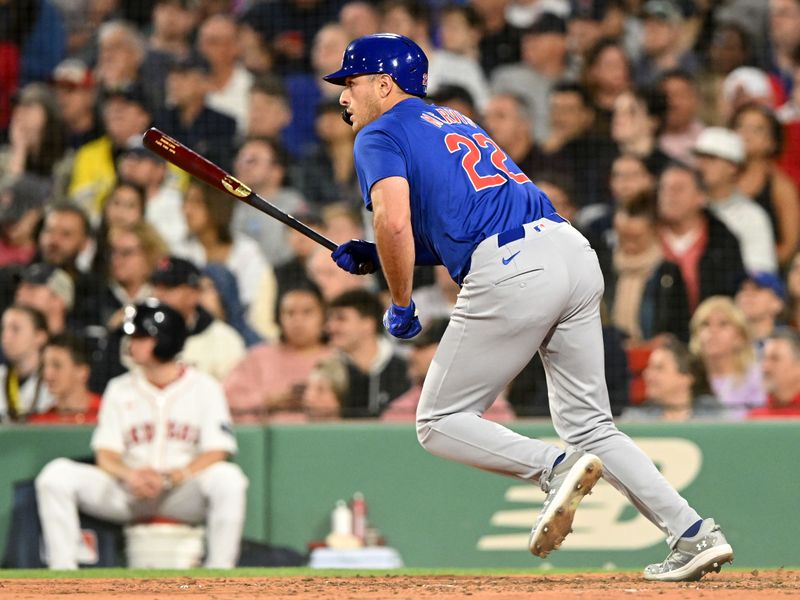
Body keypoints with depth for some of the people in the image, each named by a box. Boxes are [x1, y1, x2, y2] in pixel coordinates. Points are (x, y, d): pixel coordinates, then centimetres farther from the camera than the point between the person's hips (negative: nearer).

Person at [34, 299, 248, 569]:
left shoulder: (203, 386, 2)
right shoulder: (120, 389, 11)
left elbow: (215, 453, -7)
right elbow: (106, 455, 4)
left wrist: (169, 478, -24)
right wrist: (130, 475, -20)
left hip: (184, 490, -3)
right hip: (127, 492, 3)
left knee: (228, 478, -35)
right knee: (57, 474, -19)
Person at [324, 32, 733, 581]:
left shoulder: (381, 136, 6)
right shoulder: (454, 123, 31)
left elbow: (394, 222, -12)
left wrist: (401, 305, 1)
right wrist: (374, 255, 25)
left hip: (511, 273, -8)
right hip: (575, 250, 8)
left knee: (440, 424, 6)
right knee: (589, 424, 14)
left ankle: (554, 468, -16)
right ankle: (692, 532, 1)